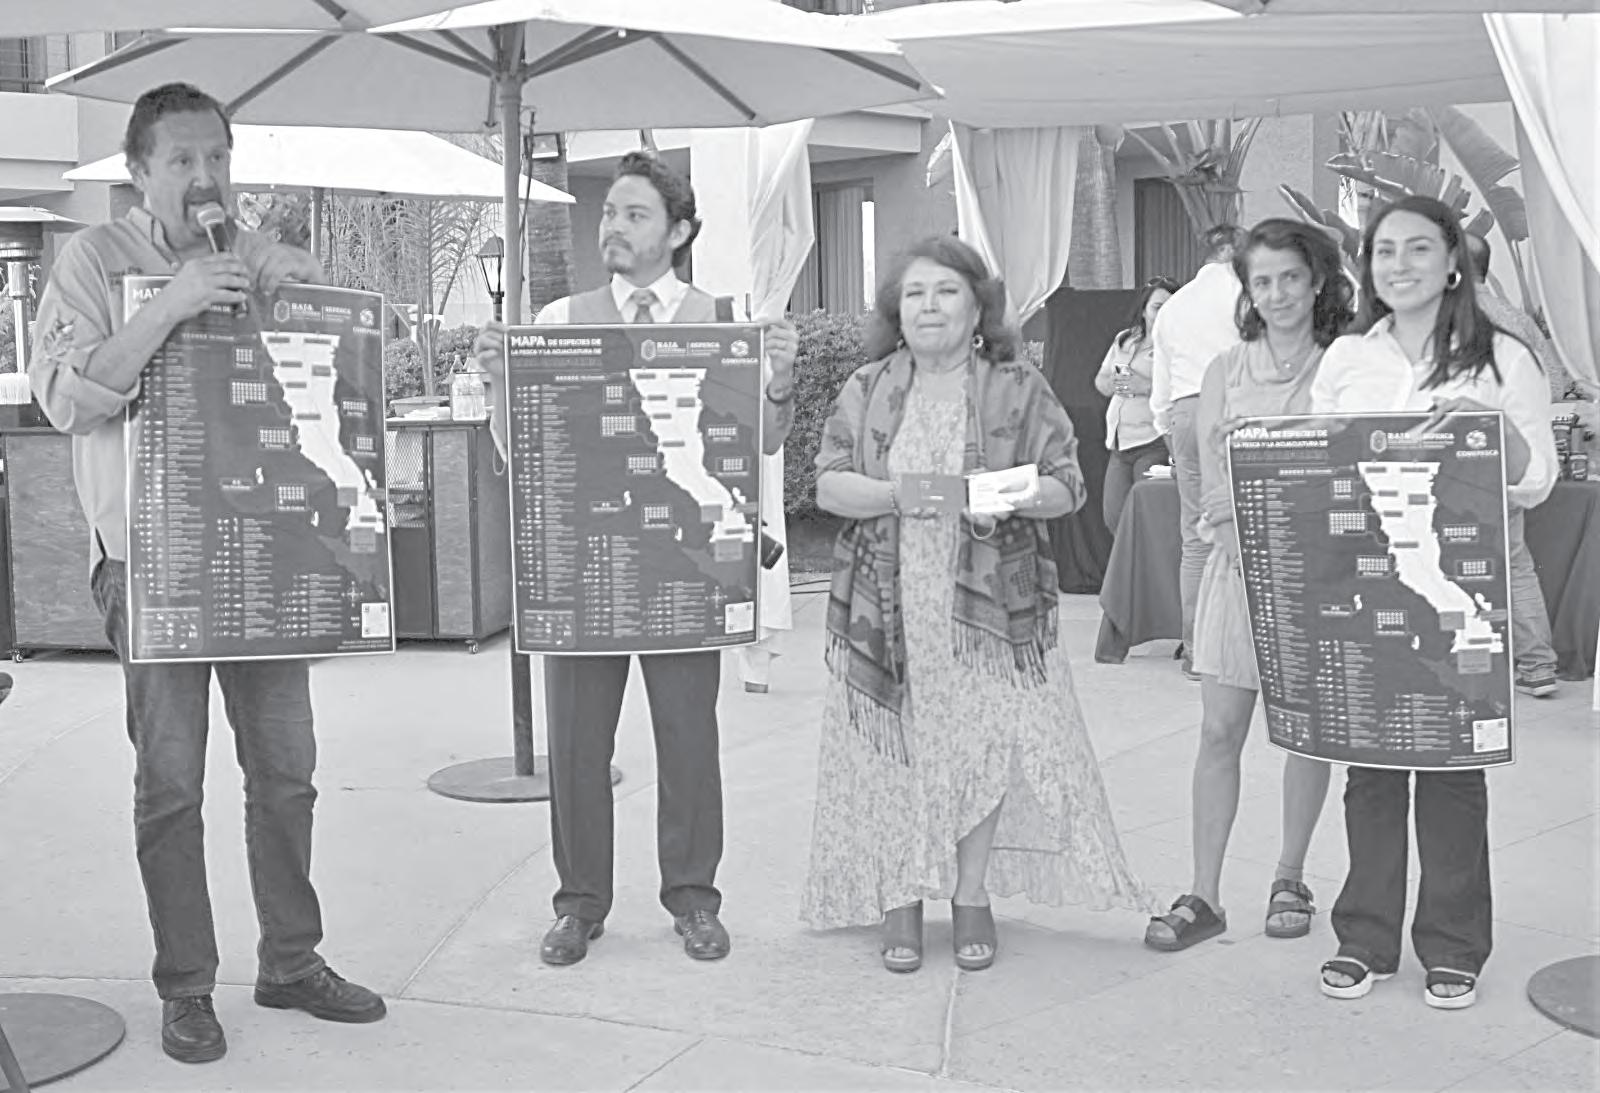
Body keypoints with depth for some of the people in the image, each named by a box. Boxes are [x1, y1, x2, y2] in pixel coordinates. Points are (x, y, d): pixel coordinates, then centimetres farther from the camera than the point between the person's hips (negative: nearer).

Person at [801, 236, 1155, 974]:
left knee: (983, 747, 0)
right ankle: (899, 899, 16)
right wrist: (893, 495, -18)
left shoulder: (1019, 390, 5)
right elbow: (828, 484, 1)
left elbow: (1067, 485, 1)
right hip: (888, 608, 1)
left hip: (989, 607, -1)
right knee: (896, 751, 3)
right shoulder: (866, 390, 8)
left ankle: (971, 898, 17)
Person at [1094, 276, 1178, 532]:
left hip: (1154, 444, -7)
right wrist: (1113, 383, 1)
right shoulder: (1124, 340, 17)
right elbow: (1099, 381, 23)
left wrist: (1147, 387, -19)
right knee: (1114, 519, 7)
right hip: (1120, 444, 7)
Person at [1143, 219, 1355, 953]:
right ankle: (1204, 897, 8)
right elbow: (1212, 481, 1)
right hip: (1239, 561, 1)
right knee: (1220, 730, 1)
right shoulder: (1227, 370, 5)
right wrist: (1246, 546, -14)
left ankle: (1289, 879, 25)